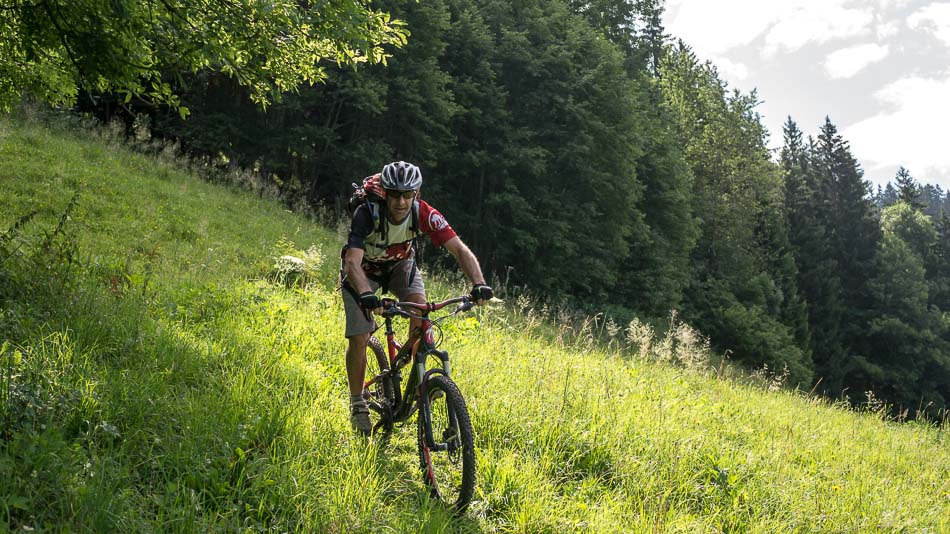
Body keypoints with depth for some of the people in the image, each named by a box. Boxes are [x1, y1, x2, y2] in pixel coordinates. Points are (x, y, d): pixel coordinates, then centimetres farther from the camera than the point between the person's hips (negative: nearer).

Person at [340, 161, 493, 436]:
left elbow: (460, 249, -32)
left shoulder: (424, 214, -29)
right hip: (363, 269, -2)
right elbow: (352, 262, -44)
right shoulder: (367, 214, -35)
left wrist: (479, 283, -49)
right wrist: (367, 295, -62)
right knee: (358, 339, -12)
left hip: (400, 264, 2)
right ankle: (358, 404, 7)